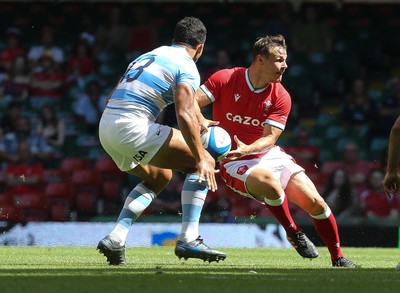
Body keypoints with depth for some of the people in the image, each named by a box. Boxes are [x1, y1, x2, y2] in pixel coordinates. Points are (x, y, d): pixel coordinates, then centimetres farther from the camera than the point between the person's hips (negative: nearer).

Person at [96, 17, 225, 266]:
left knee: (159, 176, 27)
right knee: (200, 163, 1)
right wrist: (202, 158, -14)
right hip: (132, 126, -8)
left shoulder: (147, 56, 25)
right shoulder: (187, 67, 0)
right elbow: (185, 115, -15)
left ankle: (116, 238, 13)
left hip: (105, 126, 8)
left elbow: (112, 99, 26)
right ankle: (189, 239, -8)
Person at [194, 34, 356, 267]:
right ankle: (294, 234, -13)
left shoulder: (281, 97, -4)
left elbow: (269, 137, -11)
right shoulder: (225, 79, -8)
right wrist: (201, 121, -32)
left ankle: (338, 258, 9)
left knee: (315, 202, -10)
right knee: (270, 180, -37)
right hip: (235, 161, -4)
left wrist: (247, 149, -32)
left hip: (269, 155, 4)